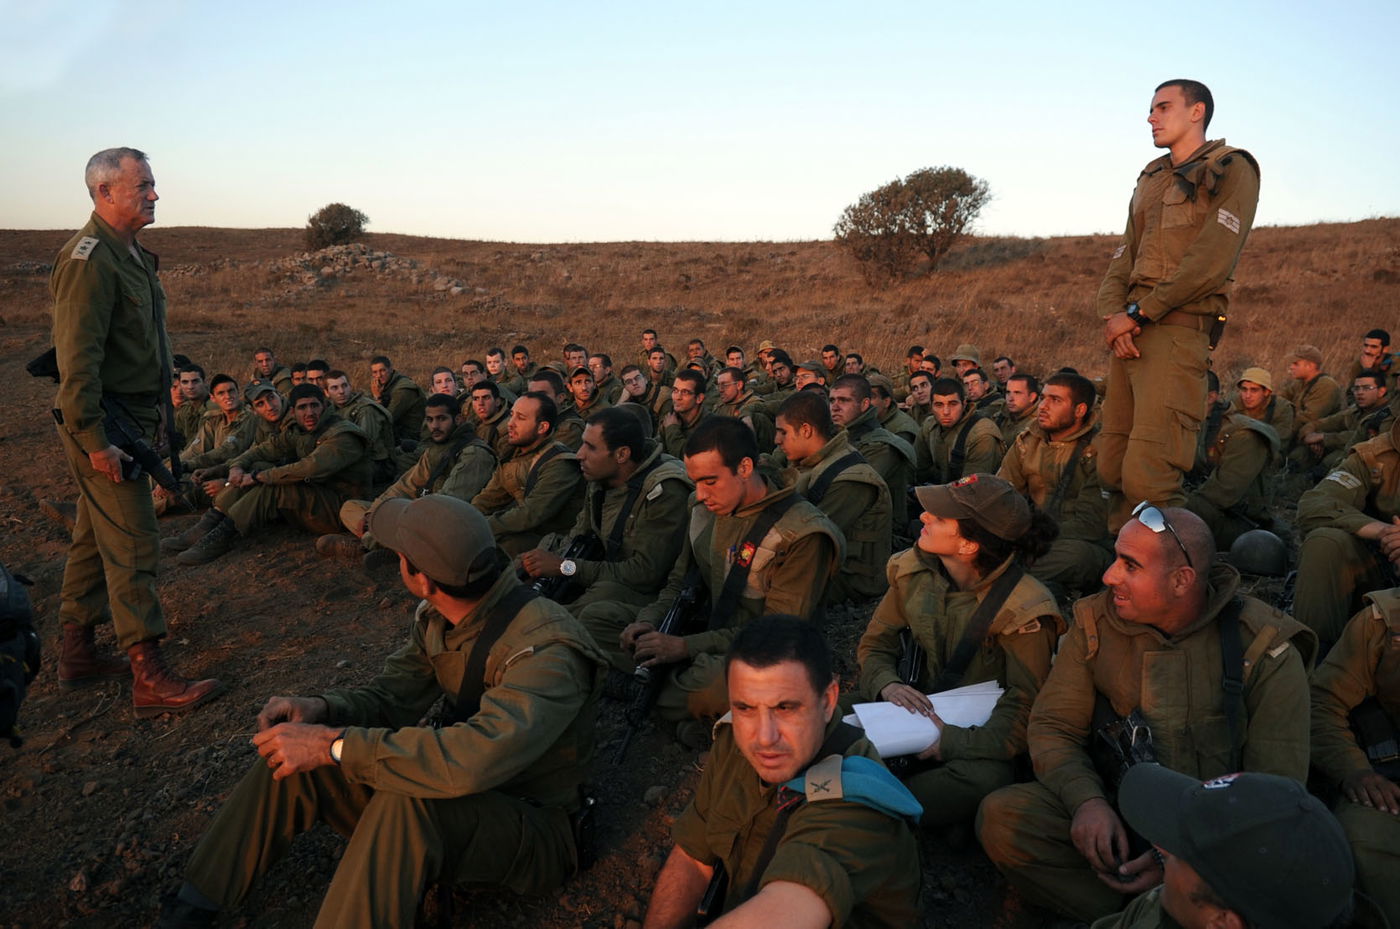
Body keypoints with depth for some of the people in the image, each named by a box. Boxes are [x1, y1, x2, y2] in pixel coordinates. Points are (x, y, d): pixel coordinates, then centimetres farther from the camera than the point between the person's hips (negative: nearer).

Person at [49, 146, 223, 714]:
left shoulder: (131, 255, 15)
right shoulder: (89, 259, -16)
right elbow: (77, 359, -22)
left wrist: (154, 425, 19)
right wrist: (95, 440, -24)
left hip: (133, 420, 10)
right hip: (105, 426, -10)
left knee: (95, 539, 16)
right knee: (133, 546, -9)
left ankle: (78, 655, 28)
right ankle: (150, 679, -5)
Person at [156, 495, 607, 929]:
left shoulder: (547, 649, -32)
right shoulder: (435, 619, -4)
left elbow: (473, 758, -43)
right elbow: (389, 697, 5)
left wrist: (334, 744, -35)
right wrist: (321, 709, -17)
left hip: (533, 828, -7)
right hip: (463, 789, 8)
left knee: (406, 800, -37)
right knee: (291, 757, -4)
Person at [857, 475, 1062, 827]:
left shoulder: (1021, 609, -16)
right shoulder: (914, 570, 0)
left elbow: (1027, 706, -16)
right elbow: (874, 643, 8)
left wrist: (955, 743, -28)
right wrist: (886, 683, -14)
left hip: (978, 734, -3)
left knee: (985, 778, -39)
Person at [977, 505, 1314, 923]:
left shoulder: (1266, 649, -8)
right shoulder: (1095, 622, -1)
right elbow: (1053, 727, 1)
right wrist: (1086, 799, -20)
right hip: (1115, 810, 2)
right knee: (1001, 815, -23)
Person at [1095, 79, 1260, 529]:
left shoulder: (1231, 169, 3)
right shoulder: (1150, 180, 25)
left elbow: (1211, 261, -10)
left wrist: (1137, 313, -11)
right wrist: (1113, 314, -3)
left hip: (1176, 327, -7)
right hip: (1130, 329, 7)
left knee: (1146, 477, -18)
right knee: (1110, 469, 3)